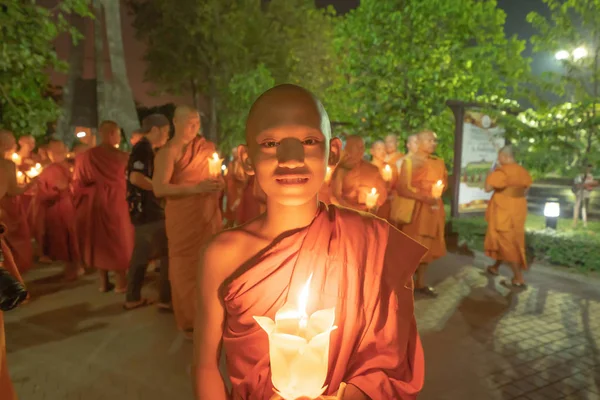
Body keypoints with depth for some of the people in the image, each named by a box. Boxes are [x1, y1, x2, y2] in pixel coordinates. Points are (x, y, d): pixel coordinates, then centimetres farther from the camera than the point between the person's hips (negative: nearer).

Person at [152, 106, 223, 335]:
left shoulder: (206, 146, 10)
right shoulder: (168, 152, -8)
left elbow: (216, 176, 22)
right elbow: (159, 189, -21)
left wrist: (218, 184, 1)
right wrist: (195, 188, -27)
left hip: (208, 216, 5)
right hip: (184, 219, -5)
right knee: (186, 268, 4)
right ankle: (189, 321, 20)